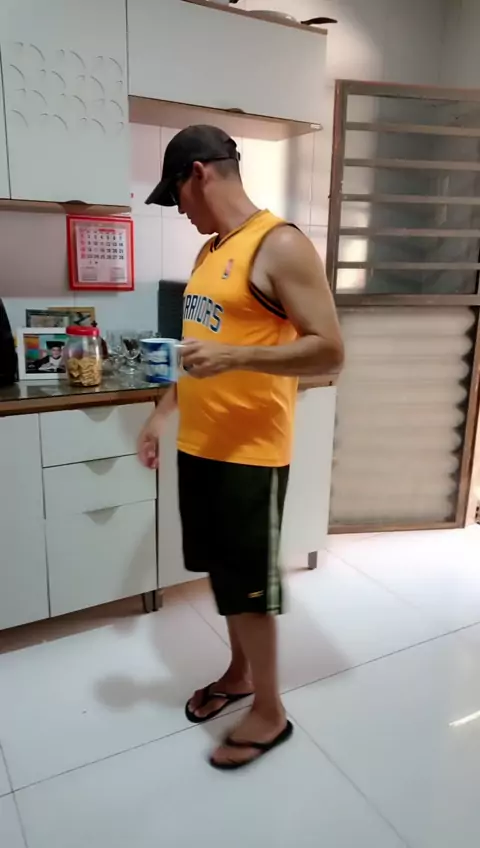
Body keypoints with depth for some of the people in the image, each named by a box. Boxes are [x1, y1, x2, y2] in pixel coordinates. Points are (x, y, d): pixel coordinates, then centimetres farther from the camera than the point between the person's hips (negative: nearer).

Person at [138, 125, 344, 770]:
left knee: (249, 585, 5)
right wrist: (163, 413, 17)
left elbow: (329, 353, -18)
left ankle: (270, 712, 28)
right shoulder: (209, 251, 13)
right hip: (199, 445, 8)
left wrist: (236, 357, -27)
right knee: (223, 571, 20)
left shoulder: (281, 246, -14)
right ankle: (239, 672, 42)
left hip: (250, 452, -8)